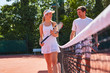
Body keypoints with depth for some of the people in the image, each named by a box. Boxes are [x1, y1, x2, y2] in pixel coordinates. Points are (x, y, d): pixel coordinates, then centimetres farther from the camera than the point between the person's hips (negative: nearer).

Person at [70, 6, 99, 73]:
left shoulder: (91, 21, 6)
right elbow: (72, 33, 15)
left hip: (88, 42, 0)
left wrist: (96, 42, -5)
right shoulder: (76, 21, 11)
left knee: (88, 60, 1)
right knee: (78, 59, -12)